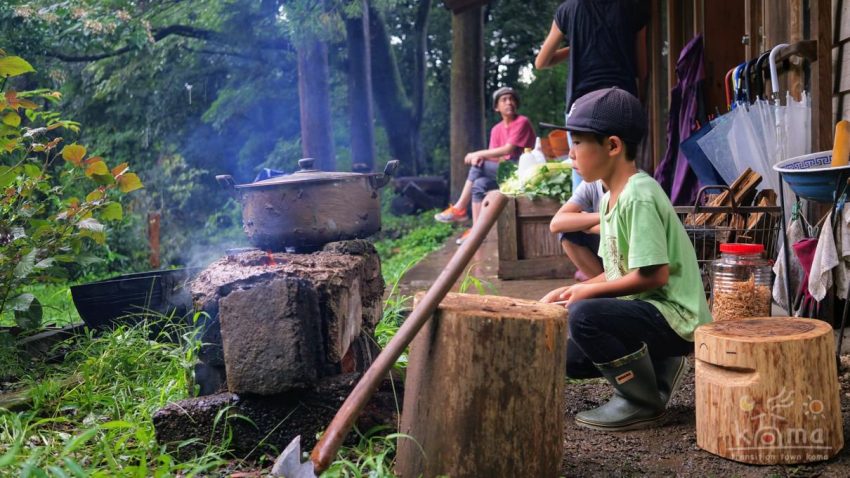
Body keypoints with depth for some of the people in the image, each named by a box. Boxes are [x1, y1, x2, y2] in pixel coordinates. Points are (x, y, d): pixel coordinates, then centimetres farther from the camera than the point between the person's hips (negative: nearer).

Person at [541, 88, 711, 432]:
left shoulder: (638, 197, -20)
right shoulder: (610, 197, 9)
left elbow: (653, 275, -25)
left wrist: (588, 291, -15)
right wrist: (567, 292, 1)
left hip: (676, 319, -10)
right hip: (648, 310, 10)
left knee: (583, 315, -31)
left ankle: (643, 403, -10)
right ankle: (658, 366, 13)